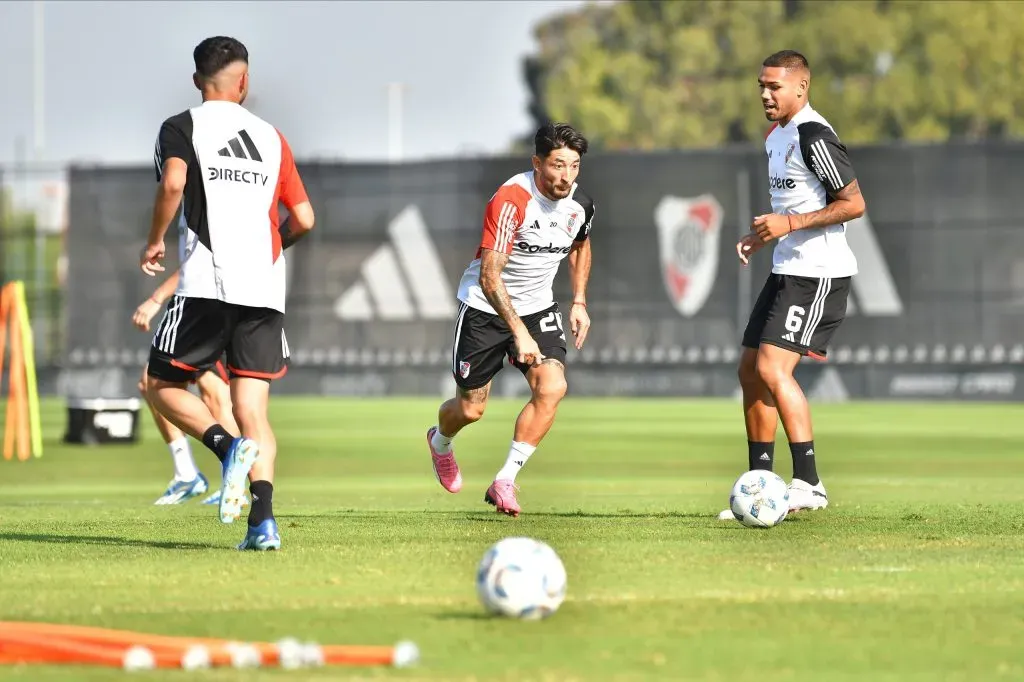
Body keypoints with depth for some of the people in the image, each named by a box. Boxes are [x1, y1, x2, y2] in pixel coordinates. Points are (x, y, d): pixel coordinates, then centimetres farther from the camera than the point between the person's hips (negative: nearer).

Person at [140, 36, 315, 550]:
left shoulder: (182, 127, 4)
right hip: (265, 290, 4)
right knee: (253, 412, 3)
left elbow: (173, 183, -16)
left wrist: (154, 241, 0)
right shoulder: (272, 137, 16)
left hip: (207, 284, -4)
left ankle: (228, 448, -17)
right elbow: (303, 219, 15)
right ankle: (263, 520, -15)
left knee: (163, 386, 10)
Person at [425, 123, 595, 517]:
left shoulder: (580, 204, -7)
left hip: (538, 307, 5)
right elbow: (490, 276, -31)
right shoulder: (511, 200, -28)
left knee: (552, 388, -20)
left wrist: (579, 301, 7)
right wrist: (518, 332, -38)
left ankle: (504, 482, -12)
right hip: (485, 307, -5)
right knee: (471, 408, 5)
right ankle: (439, 443, 44)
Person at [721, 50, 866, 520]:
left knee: (772, 368, -19)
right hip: (787, 270, 10)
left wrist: (791, 223, -21)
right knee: (750, 370, 10)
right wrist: (763, 235, 11)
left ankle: (808, 483, -18)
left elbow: (853, 203, -18)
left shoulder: (813, 137, -15)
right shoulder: (776, 137, 16)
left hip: (818, 273, -10)